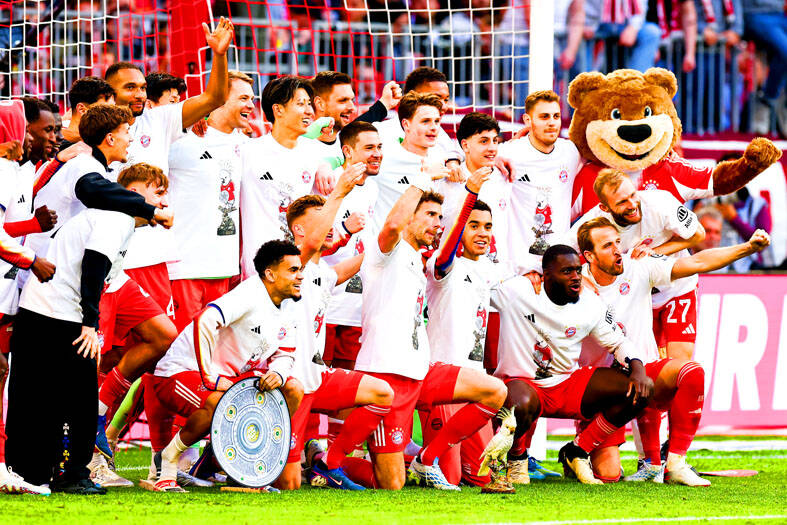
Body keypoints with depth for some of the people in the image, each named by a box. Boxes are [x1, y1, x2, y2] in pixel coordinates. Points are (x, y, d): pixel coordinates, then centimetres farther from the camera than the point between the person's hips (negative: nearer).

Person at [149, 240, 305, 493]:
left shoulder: (286, 311, 8)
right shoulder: (250, 294, -21)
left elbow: (285, 355, 14)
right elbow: (204, 322, -33)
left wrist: (278, 373, -12)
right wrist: (210, 379, -30)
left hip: (229, 377, 9)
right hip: (179, 372, -9)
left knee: (293, 389, -2)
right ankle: (167, 460, -16)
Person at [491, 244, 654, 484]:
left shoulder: (590, 304, -2)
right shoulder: (517, 291, -13)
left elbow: (617, 342, 7)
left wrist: (638, 369, -9)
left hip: (569, 384, 5)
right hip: (522, 382, -5)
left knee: (637, 392, -11)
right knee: (521, 406, -42)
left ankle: (578, 452, 3)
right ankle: (516, 455, -4)